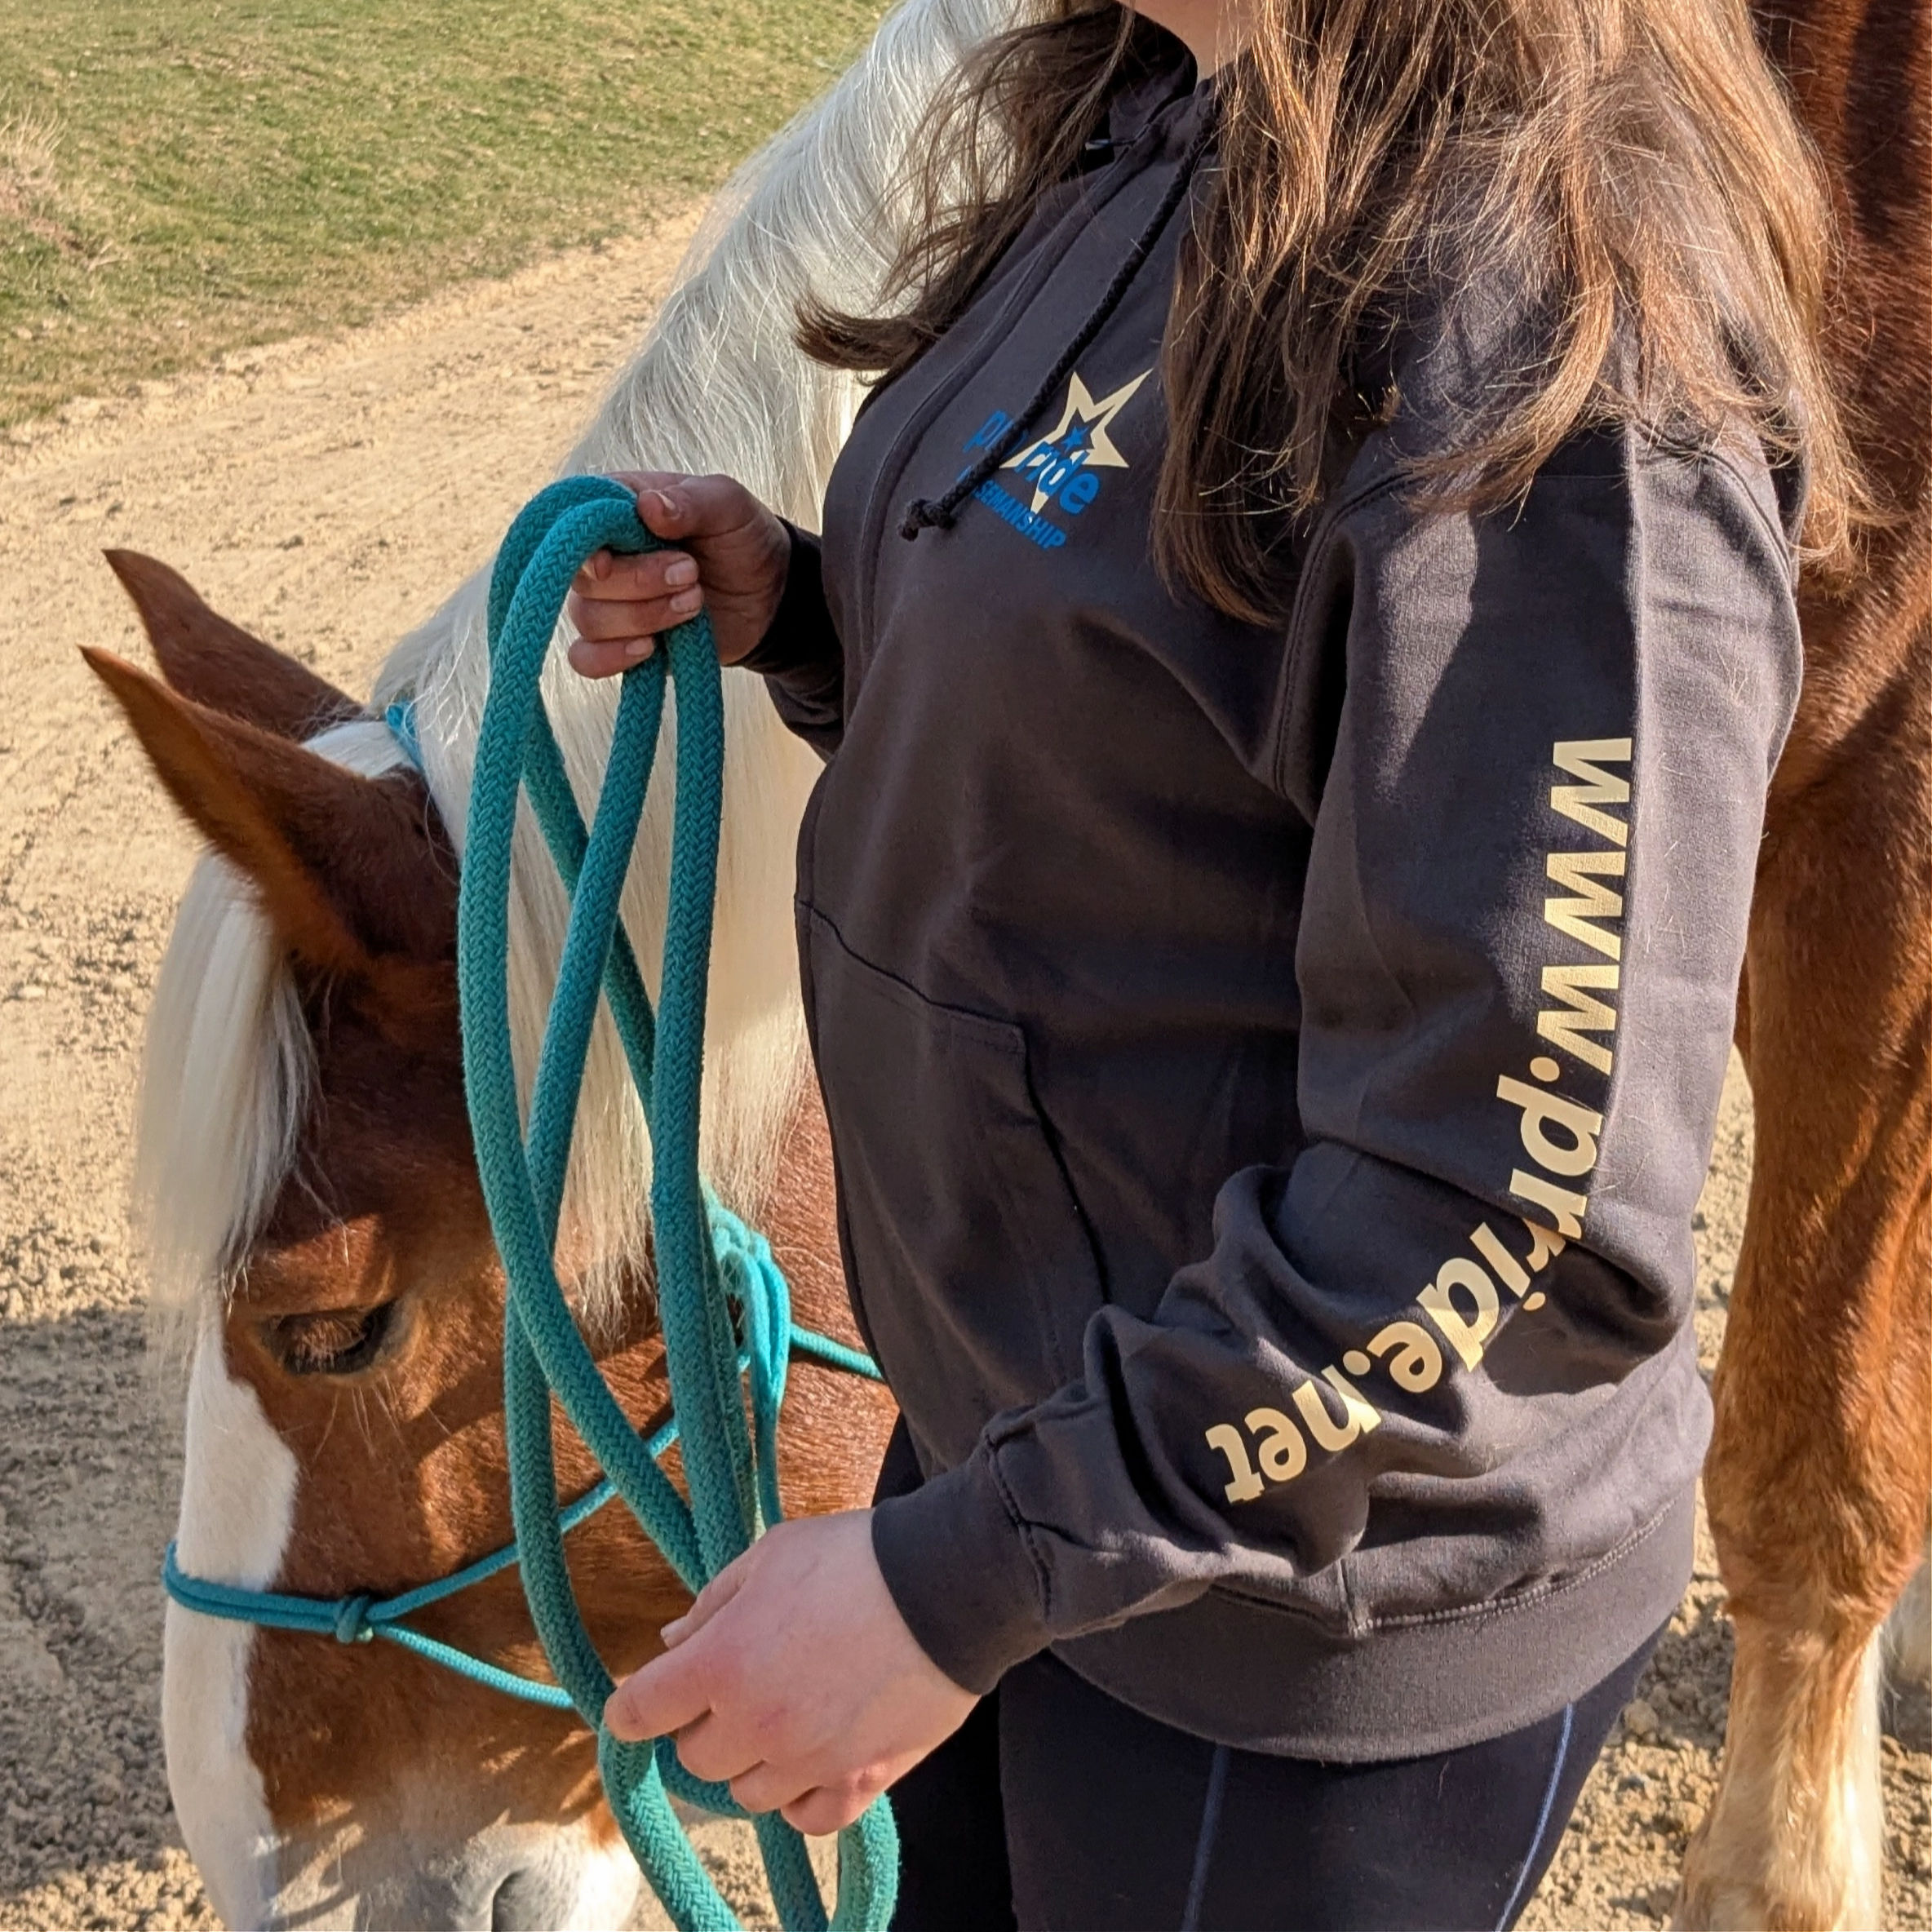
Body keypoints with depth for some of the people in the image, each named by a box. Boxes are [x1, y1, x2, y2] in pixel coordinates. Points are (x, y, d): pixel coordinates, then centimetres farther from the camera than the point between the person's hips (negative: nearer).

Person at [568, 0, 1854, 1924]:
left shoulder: (1540, 335, -28)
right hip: (1024, 1403, 9)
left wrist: (968, 1572, -24)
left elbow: (1522, 1205, -29)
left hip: (1314, 1599, -8)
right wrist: (796, 612, -2)